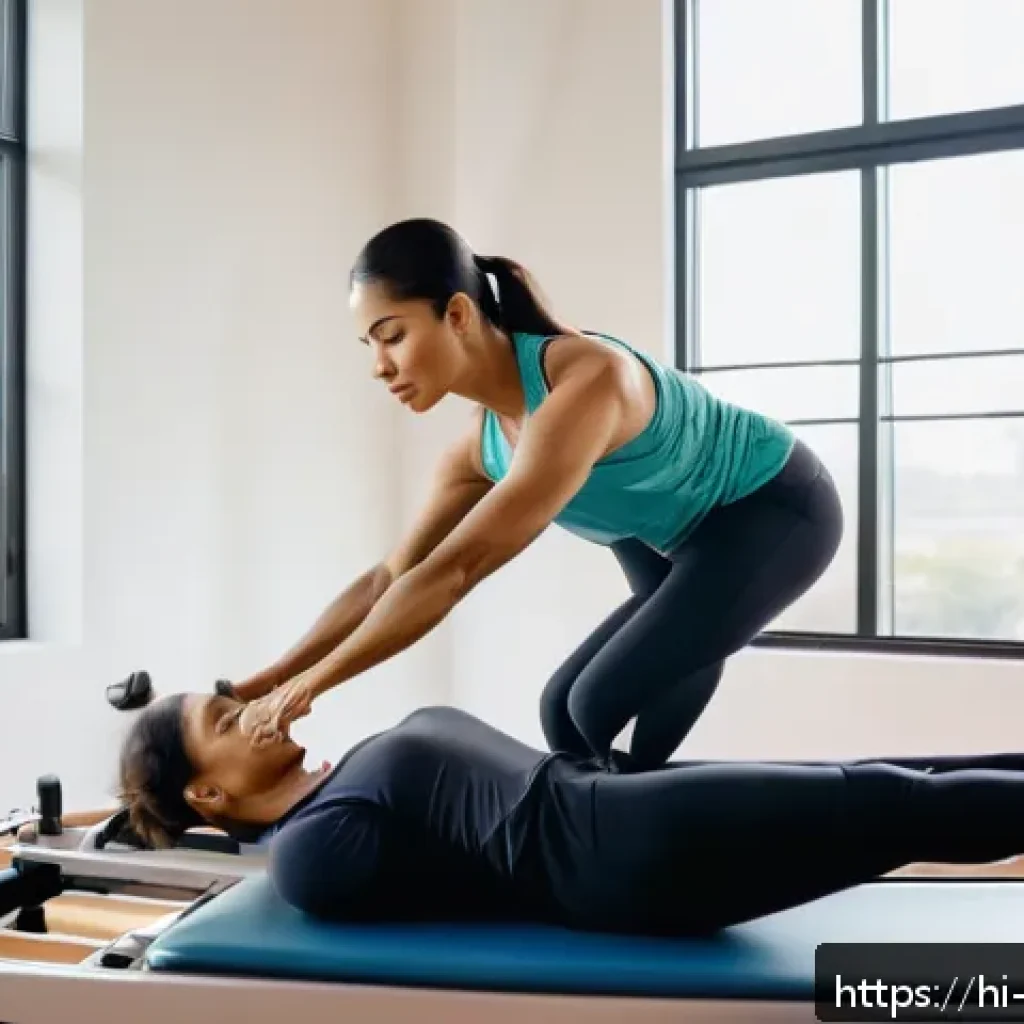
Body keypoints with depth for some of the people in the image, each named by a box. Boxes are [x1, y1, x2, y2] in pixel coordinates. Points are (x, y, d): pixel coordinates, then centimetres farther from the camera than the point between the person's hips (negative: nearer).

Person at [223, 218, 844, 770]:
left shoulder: (584, 382, -33)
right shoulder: (482, 446, -6)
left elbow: (451, 572, -36)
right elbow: (391, 577, -1)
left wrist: (311, 683, -30)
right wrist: (263, 683, -5)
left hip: (777, 511, -8)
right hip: (696, 540, 8)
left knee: (603, 706, -18)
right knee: (567, 708, 4)